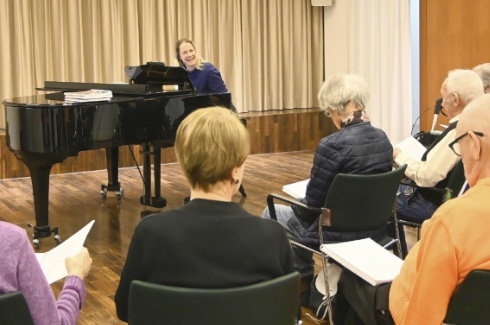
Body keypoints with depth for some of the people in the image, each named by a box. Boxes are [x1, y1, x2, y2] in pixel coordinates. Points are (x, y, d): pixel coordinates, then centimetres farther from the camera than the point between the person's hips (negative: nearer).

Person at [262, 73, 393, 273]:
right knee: (297, 211, 32)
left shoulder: (332, 145, -24)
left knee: (270, 214, 17)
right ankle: (301, 272, 40)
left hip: (341, 232, -8)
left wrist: (296, 207, 7)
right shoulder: (383, 139, -1)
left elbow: (312, 204, -16)